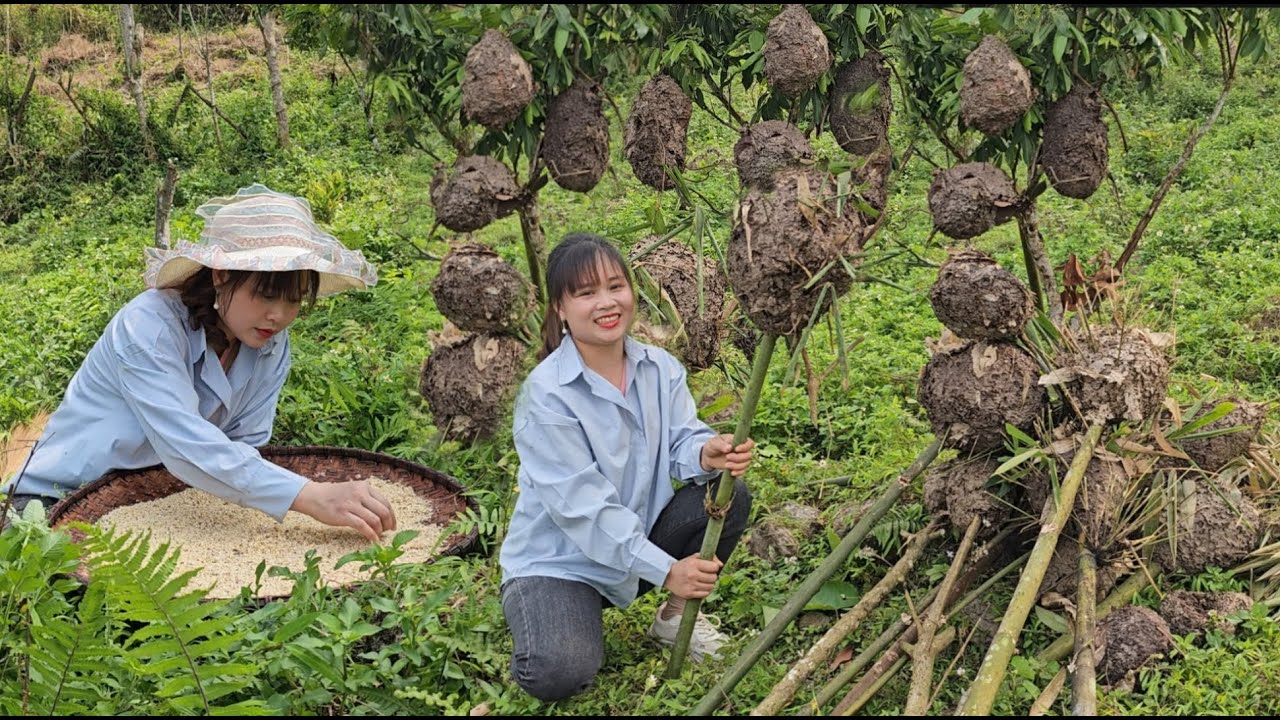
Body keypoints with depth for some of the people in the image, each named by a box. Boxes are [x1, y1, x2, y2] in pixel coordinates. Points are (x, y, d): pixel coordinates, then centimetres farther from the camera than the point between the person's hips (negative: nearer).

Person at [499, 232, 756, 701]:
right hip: (559, 559, -6)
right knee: (559, 674, -31)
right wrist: (665, 569, -29)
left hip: (642, 536, 6)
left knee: (729, 495, -15)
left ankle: (676, 614, 7)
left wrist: (708, 454, -35)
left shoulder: (659, 368, -3)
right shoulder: (547, 395, -23)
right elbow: (583, 506, -26)